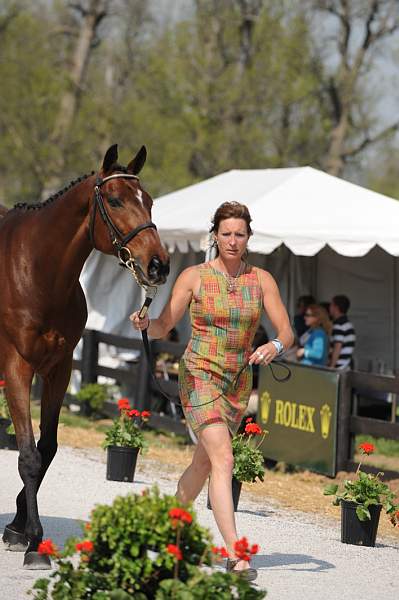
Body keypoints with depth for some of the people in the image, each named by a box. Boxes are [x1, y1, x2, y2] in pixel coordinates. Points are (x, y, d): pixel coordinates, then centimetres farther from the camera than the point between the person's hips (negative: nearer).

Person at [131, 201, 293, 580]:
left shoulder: (262, 280, 1)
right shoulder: (194, 276, -6)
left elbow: (287, 333, -3)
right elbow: (162, 328, -5)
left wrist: (275, 347, -25)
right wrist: (144, 322, -28)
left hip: (238, 382, 5)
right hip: (199, 376, -5)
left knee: (204, 464, 19)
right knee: (223, 460, -21)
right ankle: (235, 555, -28)